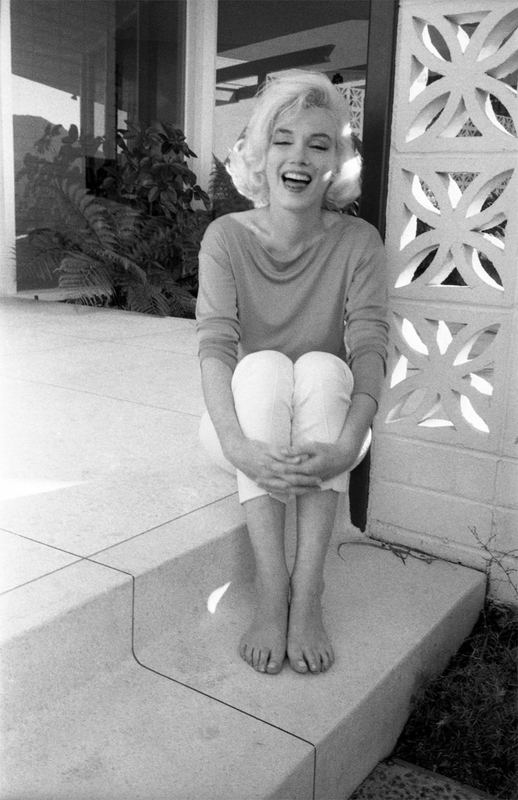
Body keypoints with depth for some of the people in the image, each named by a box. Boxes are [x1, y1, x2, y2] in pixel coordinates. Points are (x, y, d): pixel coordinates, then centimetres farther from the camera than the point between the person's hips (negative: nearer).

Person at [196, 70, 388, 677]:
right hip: (249, 425, 0)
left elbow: (369, 346, -19)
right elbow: (215, 343, -20)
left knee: (323, 369, -29)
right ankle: (271, 592, -33)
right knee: (263, 366, -29)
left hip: (324, 424, 0)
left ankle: (307, 595, -33)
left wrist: (347, 444, -38)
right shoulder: (226, 236, -7)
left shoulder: (357, 242, -6)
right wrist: (236, 444, -38)